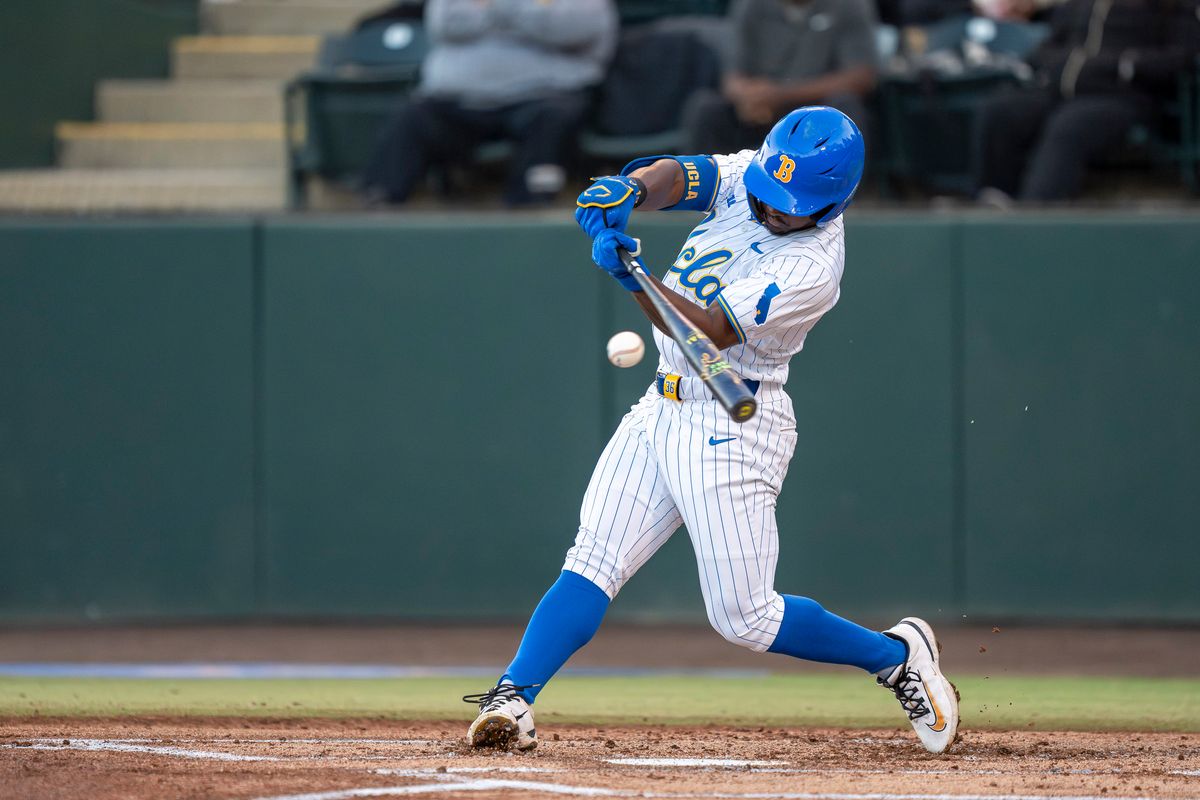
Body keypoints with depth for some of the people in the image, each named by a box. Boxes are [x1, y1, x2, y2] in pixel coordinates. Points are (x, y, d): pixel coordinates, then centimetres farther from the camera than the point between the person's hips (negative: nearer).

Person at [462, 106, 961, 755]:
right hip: (664, 407, 7)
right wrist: (631, 190, -33)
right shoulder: (748, 176, 1)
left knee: (744, 618, -4)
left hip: (733, 427, -7)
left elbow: (711, 332, -27)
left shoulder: (811, 267, -22)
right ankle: (513, 700, -17)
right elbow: (677, 176, -10)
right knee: (592, 561, -7)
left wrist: (634, 278, -41)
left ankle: (898, 654, 15)